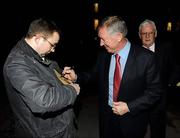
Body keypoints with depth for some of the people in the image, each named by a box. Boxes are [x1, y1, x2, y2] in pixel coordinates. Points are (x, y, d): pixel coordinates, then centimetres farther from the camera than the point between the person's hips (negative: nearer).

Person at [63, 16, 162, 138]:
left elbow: (155, 91, -12)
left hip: (131, 120, -3)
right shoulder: (103, 54, -5)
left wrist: (129, 107, -19)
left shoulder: (145, 57, -18)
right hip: (106, 115, 4)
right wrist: (76, 77, -11)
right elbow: (95, 74, 8)